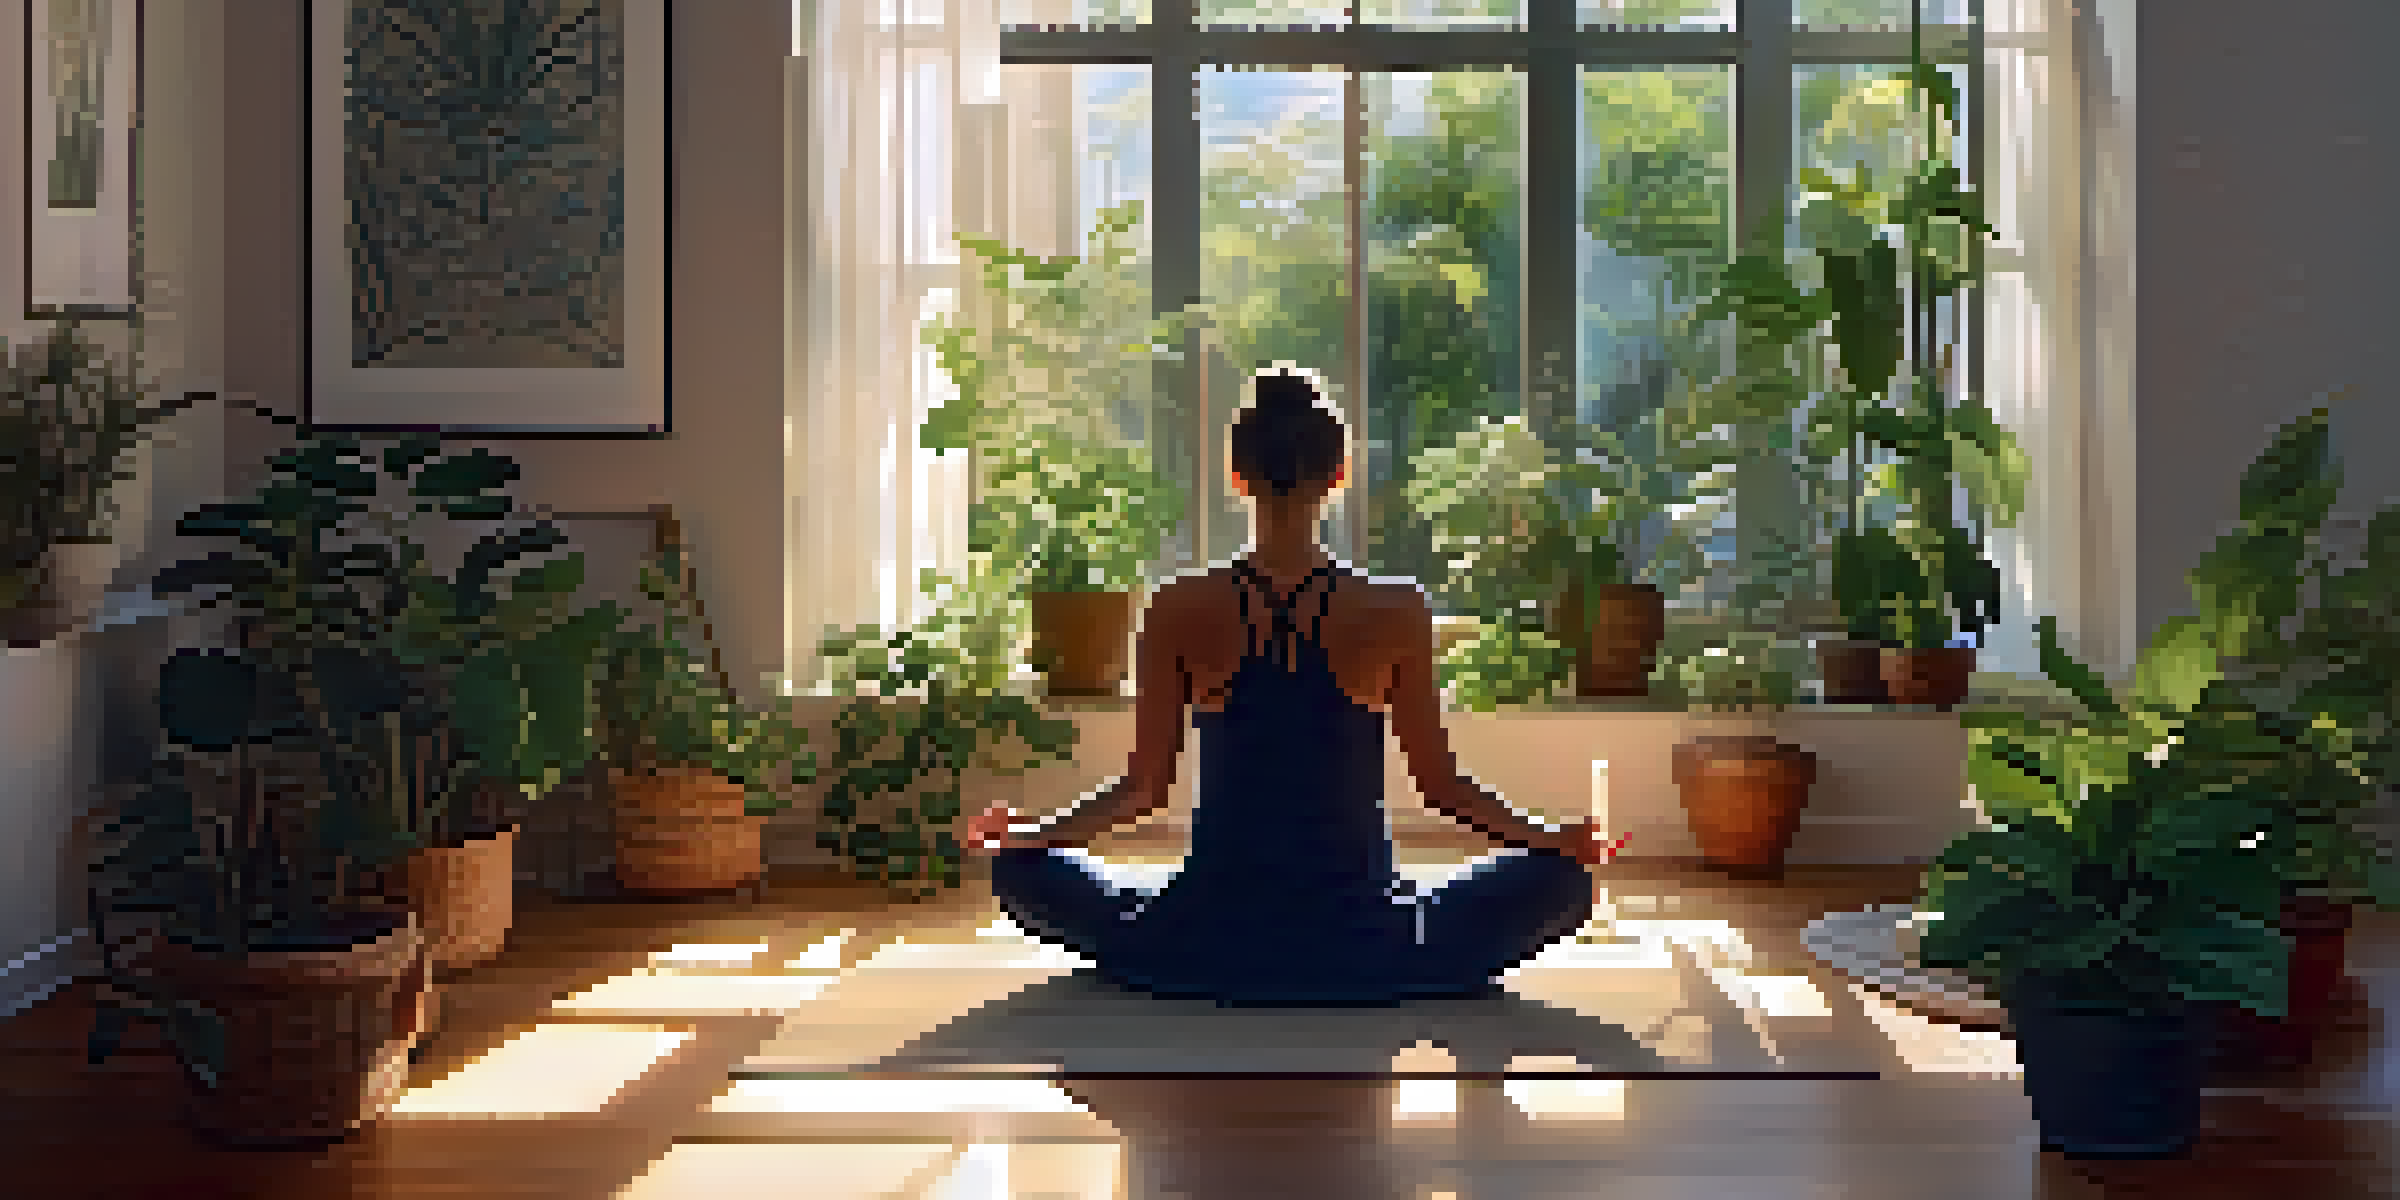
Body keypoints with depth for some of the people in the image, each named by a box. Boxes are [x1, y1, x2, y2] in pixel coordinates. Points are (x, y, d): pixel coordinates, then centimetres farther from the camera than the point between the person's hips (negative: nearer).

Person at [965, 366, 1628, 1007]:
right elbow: (1442, 785, -1)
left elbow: (1144, 788, 0)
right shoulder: (1397, 612, -7)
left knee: (1020, 869, 23)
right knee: (1564, 874, 18)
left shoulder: (1177, 611, -5)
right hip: (1362, 956, 0)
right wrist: (1559, 840, 13)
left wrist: (1022, 834, 16)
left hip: (1204, 955, 0)